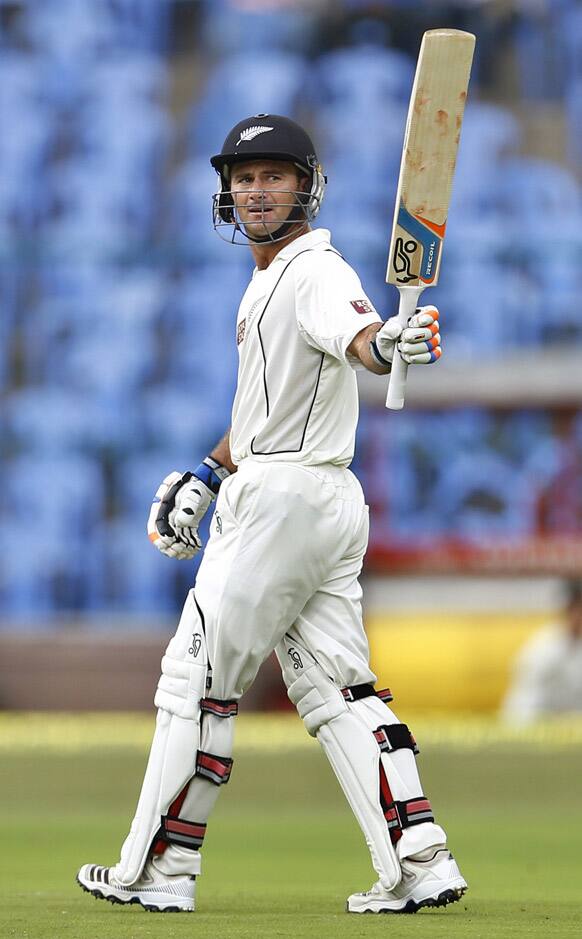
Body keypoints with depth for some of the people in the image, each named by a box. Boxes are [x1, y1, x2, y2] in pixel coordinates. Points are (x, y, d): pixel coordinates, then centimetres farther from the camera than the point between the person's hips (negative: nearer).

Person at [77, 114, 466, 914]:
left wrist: (392, 343, -58)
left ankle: (159, 870, 3)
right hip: (328, 505, 10)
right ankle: (421, 861, 0)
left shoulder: (317, 272, -14)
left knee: (198, 678, -3)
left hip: (286, 500, -10)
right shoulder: (268, 282, 19)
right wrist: (206, 475, 24)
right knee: (334, 687, 7)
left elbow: (359, 339, -36)